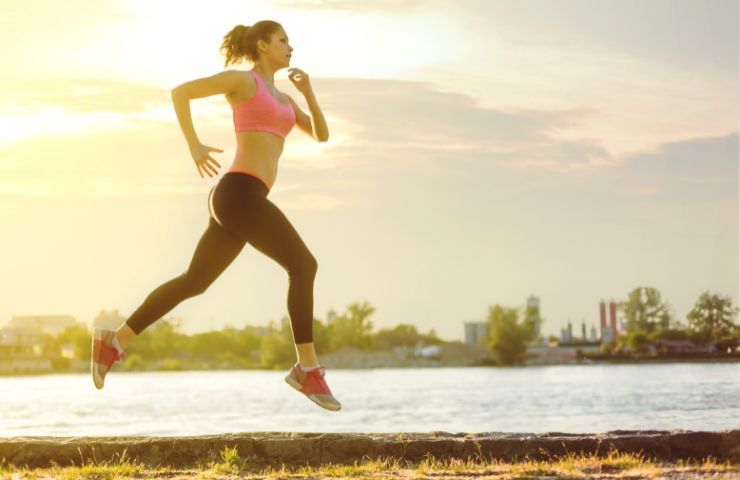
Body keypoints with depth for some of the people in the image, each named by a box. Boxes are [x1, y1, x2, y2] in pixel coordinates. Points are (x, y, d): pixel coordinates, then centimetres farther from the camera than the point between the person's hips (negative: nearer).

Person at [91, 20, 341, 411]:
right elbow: (180, 91, -4)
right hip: (239, 194, -10)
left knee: (193, 282, 12)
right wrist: (194, 146, -11)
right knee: (303, 265, -12)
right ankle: (307, 368, -11)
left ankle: (115, 341, 16)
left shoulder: (281, 98, 27)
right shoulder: (241, 79, 1)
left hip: (242, 202, 10)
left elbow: (321, 135, 25)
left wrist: (308, 92, 9)